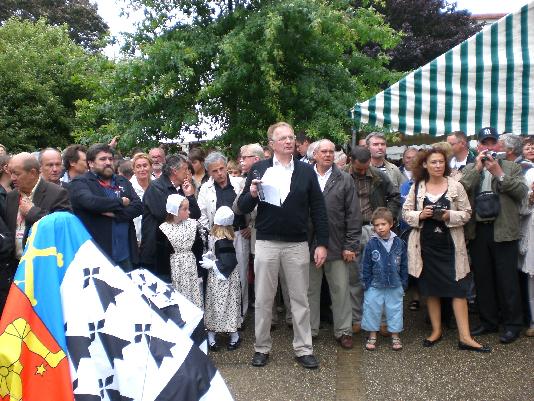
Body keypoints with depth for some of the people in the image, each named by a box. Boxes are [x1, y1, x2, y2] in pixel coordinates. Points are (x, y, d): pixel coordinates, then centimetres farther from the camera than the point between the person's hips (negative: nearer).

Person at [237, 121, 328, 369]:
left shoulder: (306, 171, 4)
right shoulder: (259, 169, 1)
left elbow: (318, 210, 4)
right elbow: (242, 207, 1)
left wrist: (322, 243, -1)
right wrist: (252, 194, -20)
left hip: (297, 245, 1)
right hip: (266, 244, 0)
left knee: (300, 299, 9)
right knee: (263, 300, 8)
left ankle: (303, 349, 22)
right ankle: (262, 347, 23)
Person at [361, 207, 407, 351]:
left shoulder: (399, 243, -4)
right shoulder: (371, 244, -9)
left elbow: (404, 265, 5)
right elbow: (365, 266, -4)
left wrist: (404, 283, 6)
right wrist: (365, 284, -4)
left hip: (395, 286, 1)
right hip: (375, 286, -1)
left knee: (394, 310, 12)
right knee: (372, 310, 8)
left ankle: (395, 336, 28)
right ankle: (372, 336, 25)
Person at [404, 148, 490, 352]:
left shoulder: (455, 186, 0)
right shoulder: (417, 187, 4)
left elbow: (466, 213, 1)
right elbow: (405, 212, 5)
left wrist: (450, 216, -17)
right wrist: (420, 215, -14)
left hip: (450, 244, -1)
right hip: (425, 244, 2)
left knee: (458, 289, -2)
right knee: (431, 288, 11)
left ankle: (464, 337, 4)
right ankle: (436, 330, 25)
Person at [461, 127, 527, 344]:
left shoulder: (512, 167, 7)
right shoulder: (469, 169, 12)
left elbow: (522, 192, -7)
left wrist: (499, 174, -12)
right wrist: (477, 168, -9)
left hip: (503, 230, -2)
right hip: (477, 231, 3)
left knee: (507, 280, 2)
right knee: (482, 279, 11)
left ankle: (512, 324, 16)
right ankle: (488, 321, 24)